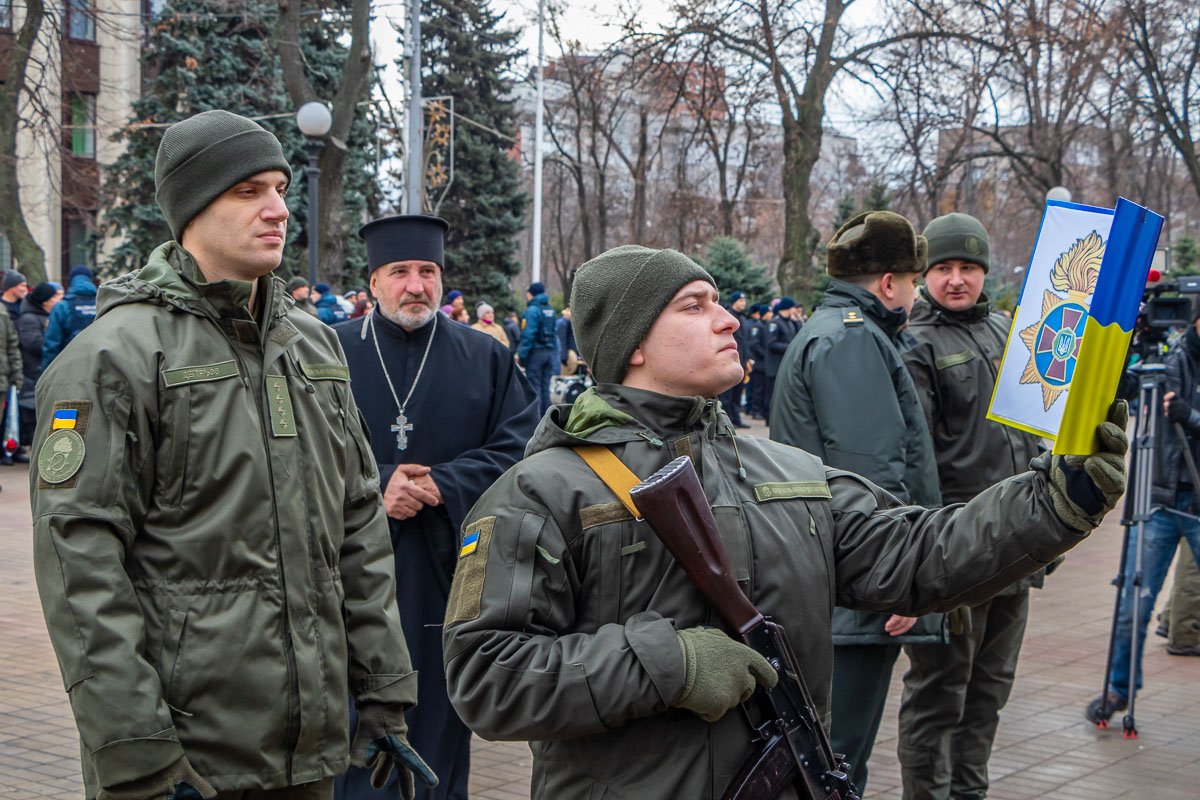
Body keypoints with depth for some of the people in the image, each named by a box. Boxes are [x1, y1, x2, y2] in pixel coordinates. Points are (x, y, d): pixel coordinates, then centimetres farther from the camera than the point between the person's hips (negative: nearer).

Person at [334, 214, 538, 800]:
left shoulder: (486, 358, 7)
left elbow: (519, 445, -2)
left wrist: (442, 485, -14)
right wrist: (374, 490, -17)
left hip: (448, 571, 1)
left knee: (439, 721, 8)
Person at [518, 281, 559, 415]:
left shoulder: (533, 310, -12)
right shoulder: (551, 310, 10)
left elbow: (529, 334, -18)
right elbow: (554, 332, 8)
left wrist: (521, 354, -16)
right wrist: (554, 352, 9)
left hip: (536, 352, -7)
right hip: (550, 351, 7)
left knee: (534, 386, -3)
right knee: (545, 386, 11)